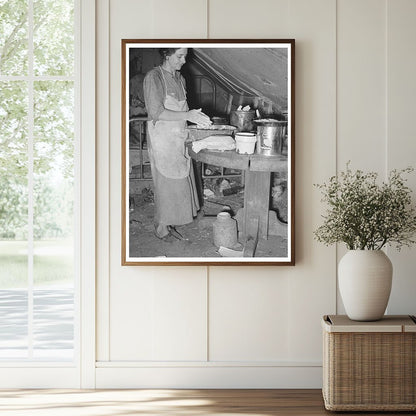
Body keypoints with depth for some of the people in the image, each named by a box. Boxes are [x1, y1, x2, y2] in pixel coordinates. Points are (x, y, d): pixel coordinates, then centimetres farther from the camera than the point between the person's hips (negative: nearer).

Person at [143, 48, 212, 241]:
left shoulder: (179, 78, 11)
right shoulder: (153, 77, -13)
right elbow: (156, 112, -21)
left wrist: (195, 116, 1)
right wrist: (187, 116, -25)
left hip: (179, 138, 8)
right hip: (162, 137, -8)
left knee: (180, 181, 10)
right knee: (165, 182, -2)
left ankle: (169, 225, 21)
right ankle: (161, 227, 10)